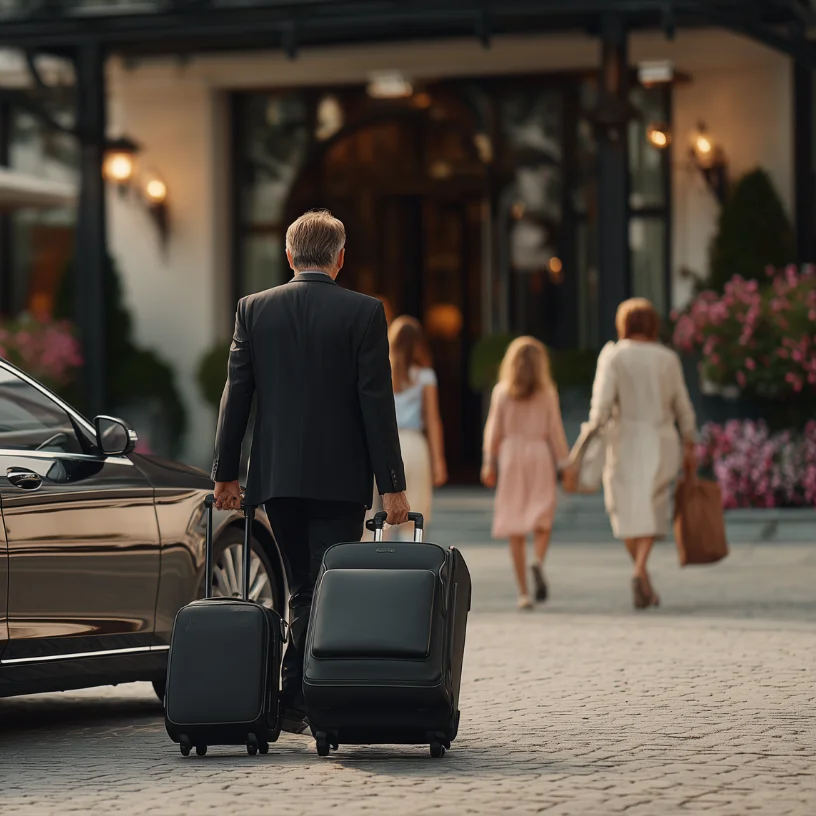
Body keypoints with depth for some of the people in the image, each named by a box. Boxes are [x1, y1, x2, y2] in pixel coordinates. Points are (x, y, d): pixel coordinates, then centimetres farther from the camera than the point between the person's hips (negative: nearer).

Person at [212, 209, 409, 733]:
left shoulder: (254, 310, 3)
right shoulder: (364, 312, -5)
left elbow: (236, 394, 4)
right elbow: (377, 402, -8)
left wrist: (225, 472, 10)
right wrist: (392, 485, -6)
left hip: (277, 474, 4)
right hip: (340, 475, -3)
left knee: (304, 591, 15)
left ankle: (297, 700, 12)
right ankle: (300, 701, -6)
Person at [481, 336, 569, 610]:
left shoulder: (502, 392, 1)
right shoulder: (547, 392, -1)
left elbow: (494, 430, 3)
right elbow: (555, 430, 0)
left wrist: (489, 462, 11)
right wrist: (565, 462, 7)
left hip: (511, 454, 1)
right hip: (540, 454, -1)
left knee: (516, 529, 3)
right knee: (542, 521, 7)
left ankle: (523, 591, -1)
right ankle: (539, 562, -24)